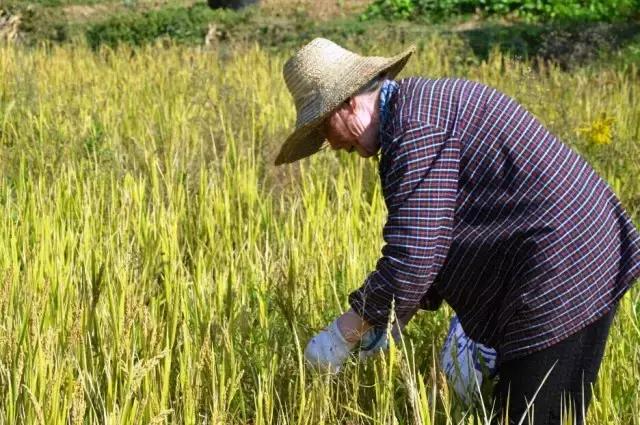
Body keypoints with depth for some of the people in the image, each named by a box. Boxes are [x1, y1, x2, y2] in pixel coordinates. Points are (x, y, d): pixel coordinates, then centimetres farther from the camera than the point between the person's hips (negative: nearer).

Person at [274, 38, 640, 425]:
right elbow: (435, 238, 24)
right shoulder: (424, 102, 17)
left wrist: (344, 333, -8)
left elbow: (412, 260, -21)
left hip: (561, 285, -11)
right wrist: (387, 318, 21)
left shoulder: (414, 129, -17)